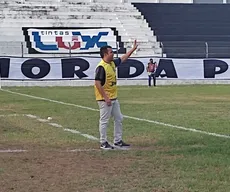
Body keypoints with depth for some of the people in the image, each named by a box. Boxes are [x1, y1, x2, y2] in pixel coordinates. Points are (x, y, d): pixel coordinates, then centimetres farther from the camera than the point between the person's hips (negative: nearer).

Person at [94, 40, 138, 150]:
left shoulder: (112, 63, 8)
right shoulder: (101, 67, -19)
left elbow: (123, 58, 25)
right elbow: (97, 83, -23)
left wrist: (133, 49, 25)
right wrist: (105, 98, -23)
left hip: (114, 98, 10)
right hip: (105, 99, -10)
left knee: (119, 119, 14)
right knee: (104, 121, -1)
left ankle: (118, 141, 22)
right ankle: (103, 143, 9)